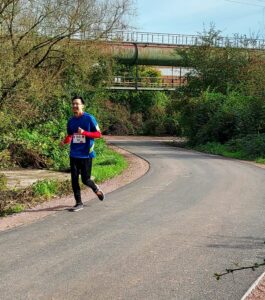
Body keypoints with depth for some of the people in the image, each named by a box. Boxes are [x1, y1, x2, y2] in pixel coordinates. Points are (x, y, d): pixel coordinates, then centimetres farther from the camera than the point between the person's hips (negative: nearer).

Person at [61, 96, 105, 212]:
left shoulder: (89, 118, -8)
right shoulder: (71, 121, 8)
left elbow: (98, 134, -7)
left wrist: (84, 133, -21)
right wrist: (65, 141, -3)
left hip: (86, 154, -4)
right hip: (74, 155, 5)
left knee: (85, 180, -1)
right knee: (74, 180, 2)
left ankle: (96, 189, 32)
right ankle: (79, 203, 13)